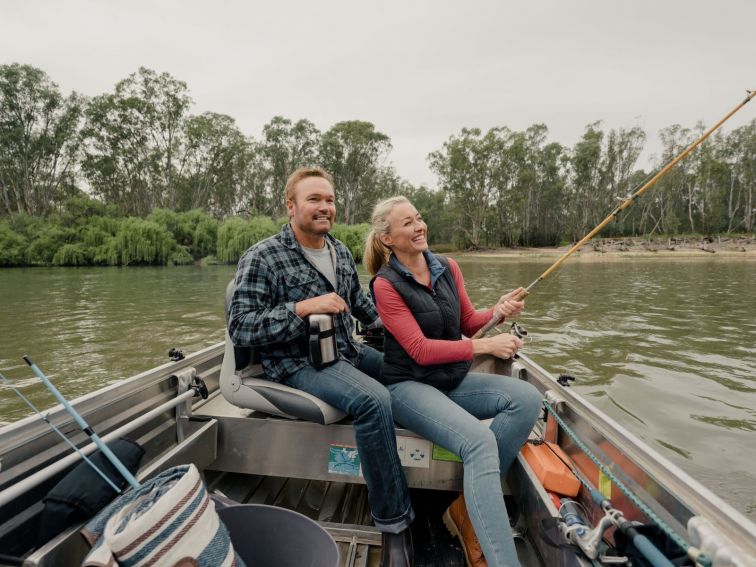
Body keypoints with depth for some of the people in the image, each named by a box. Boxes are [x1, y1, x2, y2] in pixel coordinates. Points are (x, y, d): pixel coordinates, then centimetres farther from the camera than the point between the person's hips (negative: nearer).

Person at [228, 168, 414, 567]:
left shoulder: (340, 251, 9)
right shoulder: (262, 258, -13)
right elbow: (239, 327, -18)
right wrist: (303, 308, -26)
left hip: (346, 351, 8)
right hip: (298, 363, -8)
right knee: (373, 400, -32)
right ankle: (394, 521, -13)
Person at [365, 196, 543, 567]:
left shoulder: (448, 268, 4)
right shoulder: (385, 285, -12)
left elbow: (468, 324, 10)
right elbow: (420, 350, -17)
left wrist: (498, 311, -11)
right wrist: (486, 346, -23)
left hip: (454, 380, 6)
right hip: (410, 386, -6)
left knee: (527, 399, -17)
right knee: (480, 442, -29)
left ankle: (468, 509, -8)